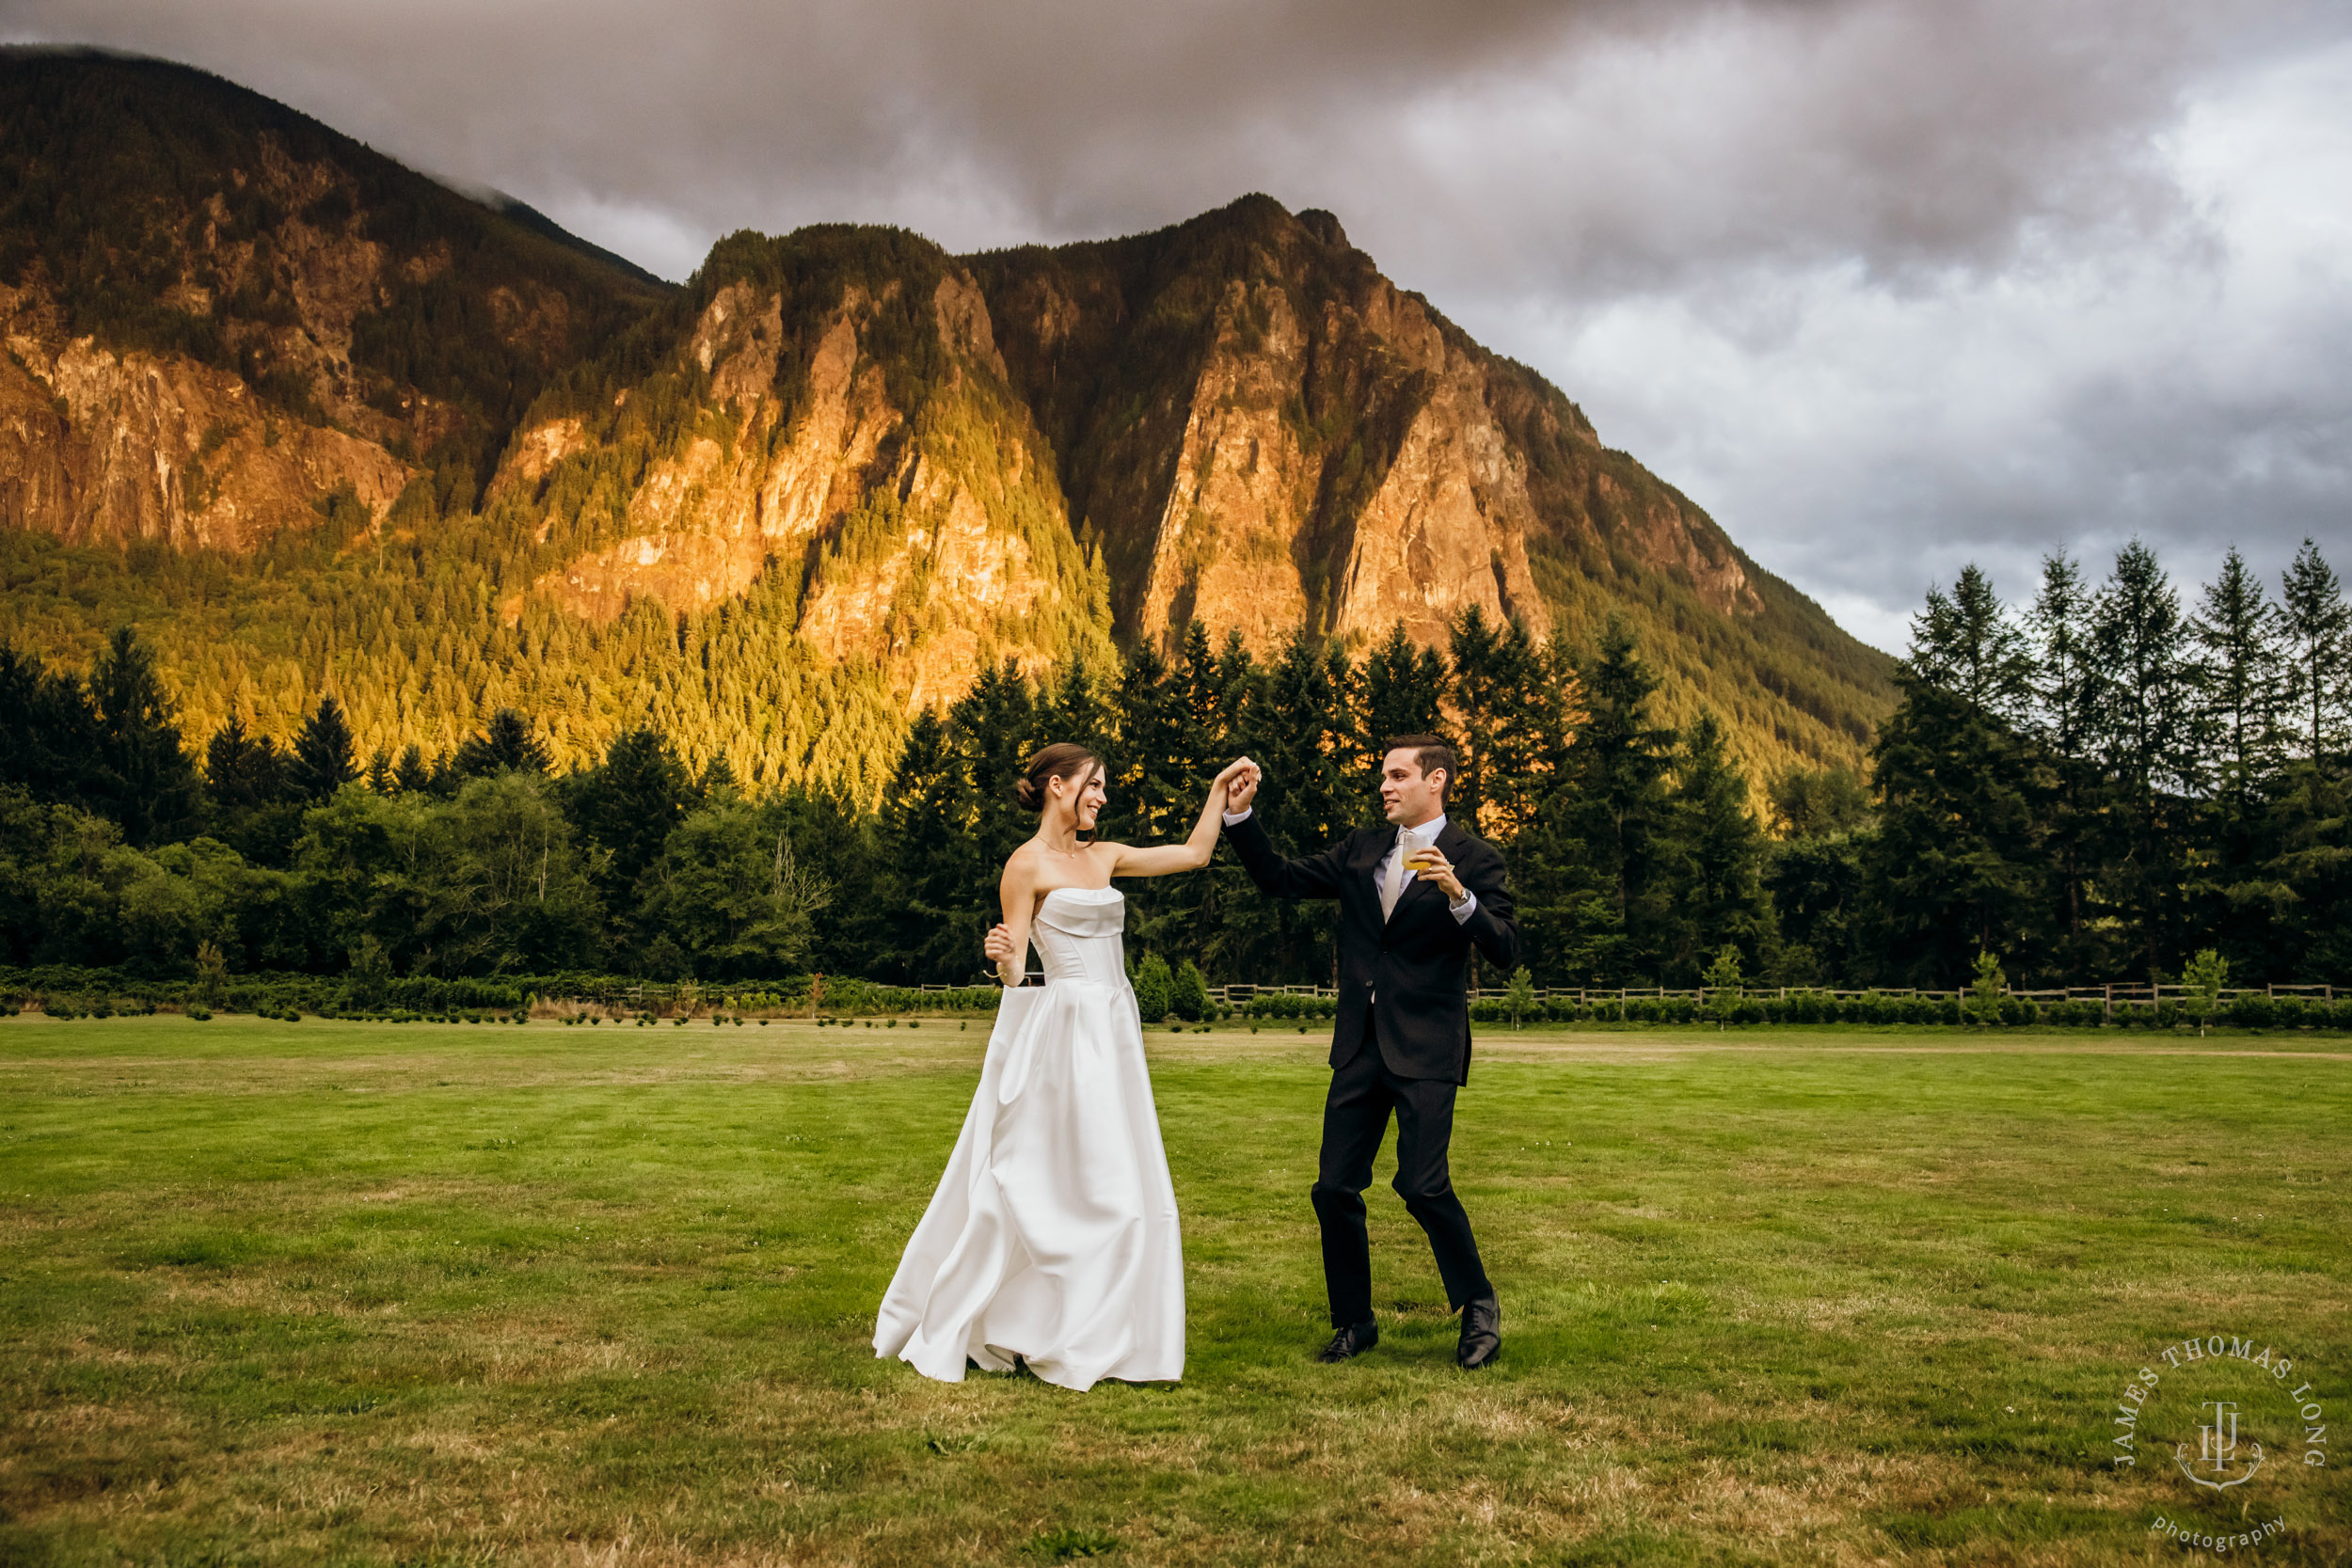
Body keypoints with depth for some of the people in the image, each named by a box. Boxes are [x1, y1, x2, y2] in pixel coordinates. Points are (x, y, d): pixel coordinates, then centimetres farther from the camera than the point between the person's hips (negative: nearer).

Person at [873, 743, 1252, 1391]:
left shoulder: (1102, 857, 15)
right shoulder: (1027, 865, -6)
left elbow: (1195, 853, 19)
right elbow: (1013, 973, -8)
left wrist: (1220, 790, 16)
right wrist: (1002, 957, -29)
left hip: (1113, 1034, 8)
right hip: (1064, 1031, -8)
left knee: (1124, 1187, 7)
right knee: (1036, 1185, -7)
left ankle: (1098, 1337, 16)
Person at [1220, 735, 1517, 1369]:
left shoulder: (1474, 859, -2)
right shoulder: (1362, 850, 13)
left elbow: (1506, 952, -12)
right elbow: (1278, 879, 14)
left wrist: (1458, 895, -27)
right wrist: (1239, 815, 2)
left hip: (1425, 1051, -5)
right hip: (1360, 1048, 5)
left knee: (1423, 1185, -13)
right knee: (1335, 1188, 4)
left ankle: (1479, 1307, 11)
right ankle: (1354, 1323, 21)